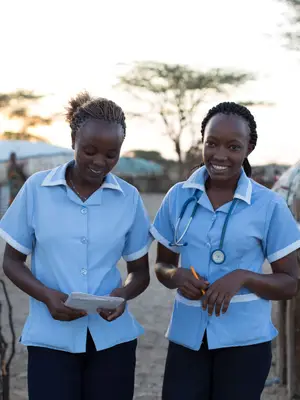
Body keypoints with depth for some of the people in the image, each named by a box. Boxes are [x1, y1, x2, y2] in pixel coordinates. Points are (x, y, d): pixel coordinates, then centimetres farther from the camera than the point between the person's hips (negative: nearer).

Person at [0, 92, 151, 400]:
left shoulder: (129, 198, 0)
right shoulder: (37, 189, -4)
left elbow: (140, 271, 9)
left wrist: (124, 293, -13)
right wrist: (47, 295, -16)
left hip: (112, 339, 2)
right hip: (51, 339, -1)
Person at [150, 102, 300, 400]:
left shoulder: (269, 206, -6)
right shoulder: (178, 196, 2)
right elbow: (162, 265, 11)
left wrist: (243, 277, -19)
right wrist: (177, 276, -11)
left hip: (244, 340, -2)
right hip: (186, 336, 2)